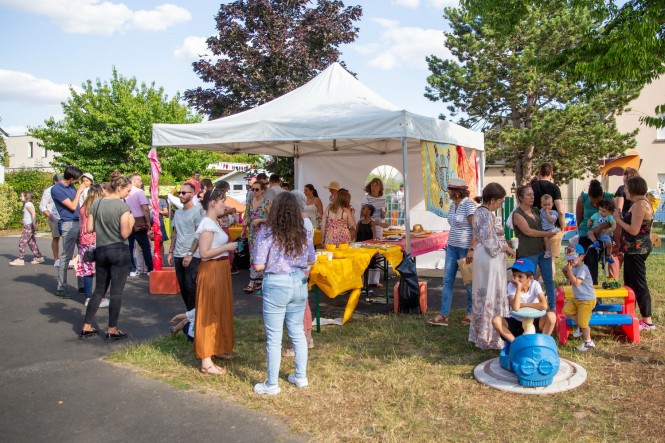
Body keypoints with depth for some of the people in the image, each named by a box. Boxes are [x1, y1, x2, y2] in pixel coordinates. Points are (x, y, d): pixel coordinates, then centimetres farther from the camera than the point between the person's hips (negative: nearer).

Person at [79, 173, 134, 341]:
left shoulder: (96, 203, 4)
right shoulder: (123, 206, -13)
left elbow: (89, 229, 6)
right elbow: (125, 234, -15)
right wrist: (131, 222, 2)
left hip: (100, 251, 6)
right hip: (119, 251, -6)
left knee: (99, 290, 17)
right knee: (116, 292, 3)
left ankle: (86, 328, 20)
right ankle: (112, 331, 8)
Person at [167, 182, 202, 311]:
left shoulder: (197, 211, -6)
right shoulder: (177, 213, 14)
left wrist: (190, 254, -15)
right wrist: (171, 252, 14)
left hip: (192, 256, -6)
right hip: (178, 255, 7)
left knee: (190, 286, -7)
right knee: (182, 286, 10)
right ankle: (190, 312, 21)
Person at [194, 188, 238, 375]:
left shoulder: (214, 222, 12)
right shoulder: (208, 224, -18)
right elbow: (204, 253, -24)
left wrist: (228, 247, 7)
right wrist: (227, 247, -18)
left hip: (220, 270, 10)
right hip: (211, 271, -10)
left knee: (220, 311, 20)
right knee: (209, 313, -5)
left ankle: (218, 348, 35)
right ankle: (206, 362, 1)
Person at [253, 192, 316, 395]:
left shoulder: (267, 234, -13)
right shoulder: (304, 234, -1)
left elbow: (259, 265, -14)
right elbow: (311, 260, 9)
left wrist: (273, 262, 6)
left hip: (276, 285, -4)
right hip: (299, 283, 5)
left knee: (274, 337, 6)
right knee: (298, 332, 19)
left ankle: (272, 384, 16)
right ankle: (301, 376, 30)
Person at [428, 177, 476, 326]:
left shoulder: (469, 205, -15)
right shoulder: (453, 204, 8)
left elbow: (476, 229, -19)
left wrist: (471, 249, -23)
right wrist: (449, 243, 17)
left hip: (465, 248, -8)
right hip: (452, 247, 8)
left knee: (469, 281, 6)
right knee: (447, 280, 4)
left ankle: (470, 313, 21)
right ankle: (443, 315, 7)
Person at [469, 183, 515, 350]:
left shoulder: (480, 211, 11)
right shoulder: (486, 215, -19)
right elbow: (491, 243, -21)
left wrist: (503, 243, 14)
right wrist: (507, 249, -7)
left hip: (482, 256, 10)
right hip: (490, 259, -10)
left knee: (482, 294, 16)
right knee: (492, 296, -2)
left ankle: (480, 333, 26)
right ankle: (491, 337, 7)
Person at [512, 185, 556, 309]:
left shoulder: (536, 211, 13)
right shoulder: (517, 214, -9)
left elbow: (543, 226, 22)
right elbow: (528, 231, -17)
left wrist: (547, 243, 6)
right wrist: (546, 234, -10)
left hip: (543, 249, 7)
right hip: (528, 253, -7)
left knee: (549, 279, 10)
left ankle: (553, 306, 20)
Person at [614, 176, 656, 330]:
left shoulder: (640, 205, -18)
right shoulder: (639, 203, 13)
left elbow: (634, 230, -23)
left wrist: (618, 219, -12)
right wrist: (620, 218, 3)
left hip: (637, 250, -10)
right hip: (633, 250, 10)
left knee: (639, 284, -4)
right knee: (629, 282, 17)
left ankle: (647, 321, 2)